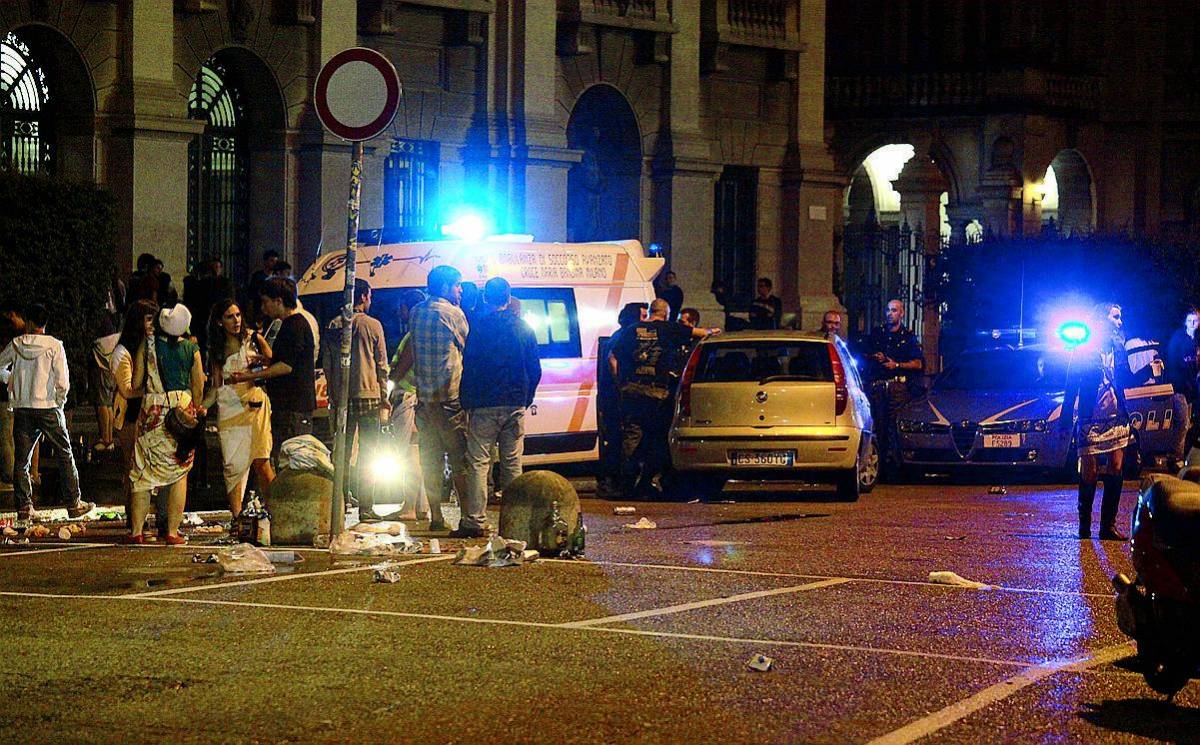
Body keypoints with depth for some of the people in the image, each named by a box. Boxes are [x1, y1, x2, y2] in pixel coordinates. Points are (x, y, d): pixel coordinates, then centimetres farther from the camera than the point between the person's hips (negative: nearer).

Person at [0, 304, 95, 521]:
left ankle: (24, 507, 4)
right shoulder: (54, 346, -5)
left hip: (21, 408, 2)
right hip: (48, 407, -2)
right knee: (65, 455, 8)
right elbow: (63, 382, -10)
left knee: (21, 459, 7)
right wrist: (59, 402, 5)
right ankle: (74, 503, 7)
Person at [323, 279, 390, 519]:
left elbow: (327, 365, 9)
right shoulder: (373, 325, -4)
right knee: (367, 453, 0)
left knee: (342, 452, 9)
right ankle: (365, 507, -3)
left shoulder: (334, 326, 7)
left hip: (341, 397, 4)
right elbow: (382, 364, -2)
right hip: (368, 395, -4)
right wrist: (384, 397, 5)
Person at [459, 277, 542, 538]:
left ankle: (475, 520, -8)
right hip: (515, 405, 3)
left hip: (483, 405, -3)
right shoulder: (523, 328, 6)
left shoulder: (478, 326, -6)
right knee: (512, 464, 10)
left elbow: (469, 367, -7)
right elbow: (535, 370, 9)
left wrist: (467, 402, 1)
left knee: (478, 462, -2)